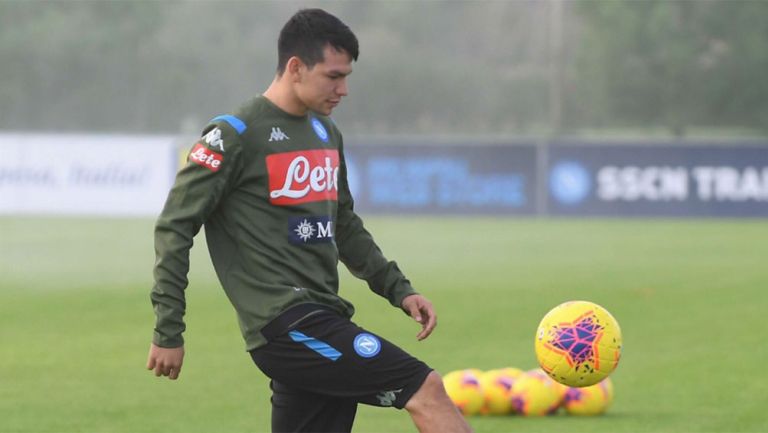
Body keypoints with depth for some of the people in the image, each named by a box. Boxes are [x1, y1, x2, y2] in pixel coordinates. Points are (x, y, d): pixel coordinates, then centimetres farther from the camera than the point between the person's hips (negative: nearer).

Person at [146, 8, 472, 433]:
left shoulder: (326, 133, 17)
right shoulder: (236, 135, -7)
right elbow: (174, 227, -7)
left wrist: (398, 289, 19)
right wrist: (168, 331, -9)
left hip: (320, 325, 9)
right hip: (285, 326, -9)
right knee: (426, 390, -16)